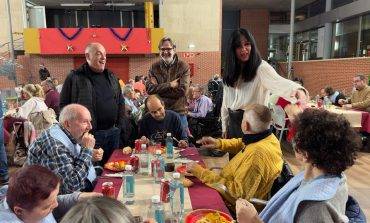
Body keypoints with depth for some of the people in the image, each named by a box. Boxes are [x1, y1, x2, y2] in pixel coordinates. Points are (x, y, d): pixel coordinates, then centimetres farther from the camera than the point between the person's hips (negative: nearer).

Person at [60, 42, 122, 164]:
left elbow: (120, 102, 18)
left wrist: (118, 123, 10)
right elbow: (63, 104, -4)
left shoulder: (111, 77, 11)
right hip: (88, 134, -5)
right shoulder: (75, 77, -6)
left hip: (112, 132, 5)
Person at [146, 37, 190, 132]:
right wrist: (170, 85, -15)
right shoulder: (154, 67, 5)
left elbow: (182, 90, -14)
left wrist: (159, 89, -11)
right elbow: (149, 89, -8)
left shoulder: (183, 66, -2)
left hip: (179, 112, -1)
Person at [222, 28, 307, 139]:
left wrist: (297, 90, -53)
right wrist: (224, 127, 13)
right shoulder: (230, 72, 5)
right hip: (233, 124, 6)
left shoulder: (261, 68, -13)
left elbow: (279, 82, -33)